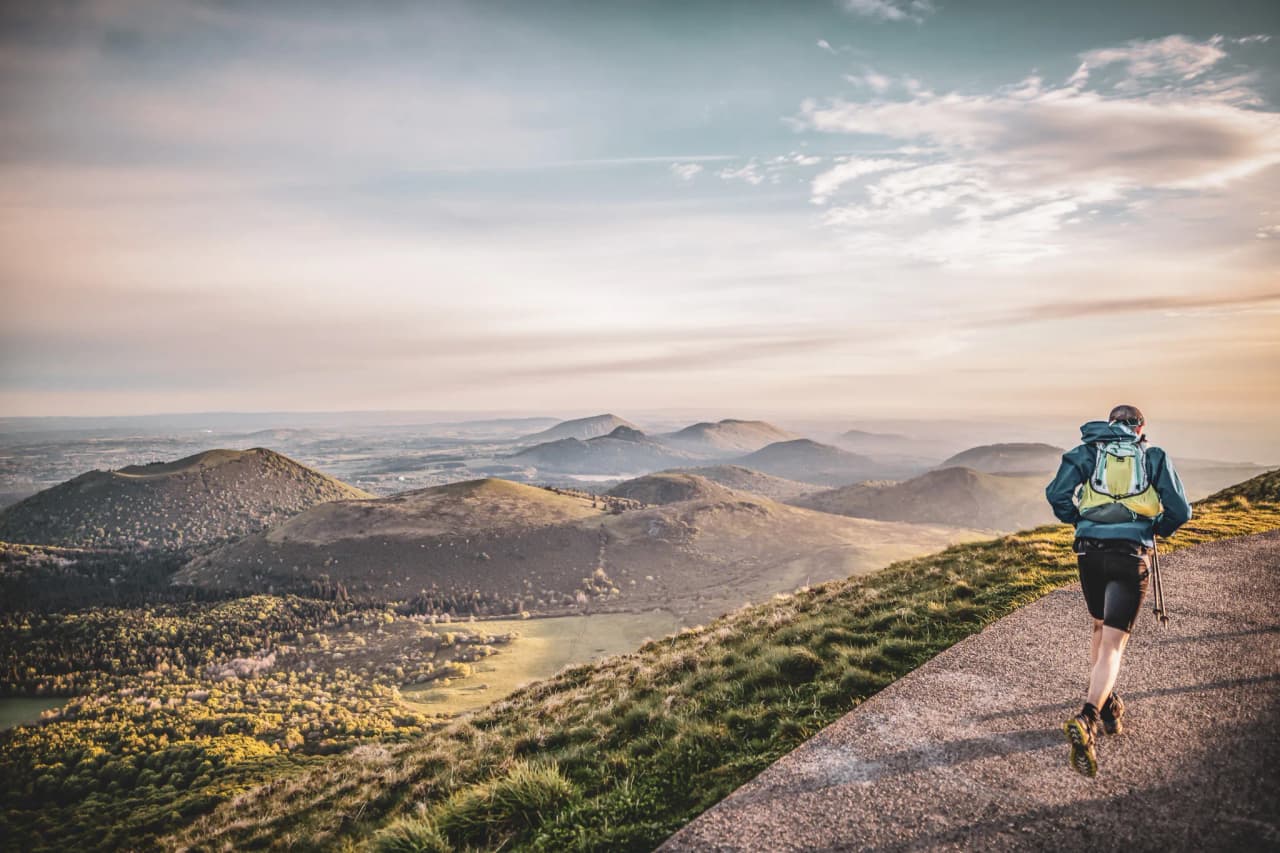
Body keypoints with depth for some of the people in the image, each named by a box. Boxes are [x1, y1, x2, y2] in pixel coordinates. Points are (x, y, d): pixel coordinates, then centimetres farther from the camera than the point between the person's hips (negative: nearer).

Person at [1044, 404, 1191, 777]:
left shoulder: (1088, 450, 10)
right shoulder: (1155, 457, 9)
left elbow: (1057, 494, -4)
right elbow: (1180, 511, 3)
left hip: (1090, 552, 2)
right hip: (1131, 555, -2)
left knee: (1100, 629, 25)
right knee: (1113, 642, -5)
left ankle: (1108, 707, 33)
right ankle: (1086, 720, -23)